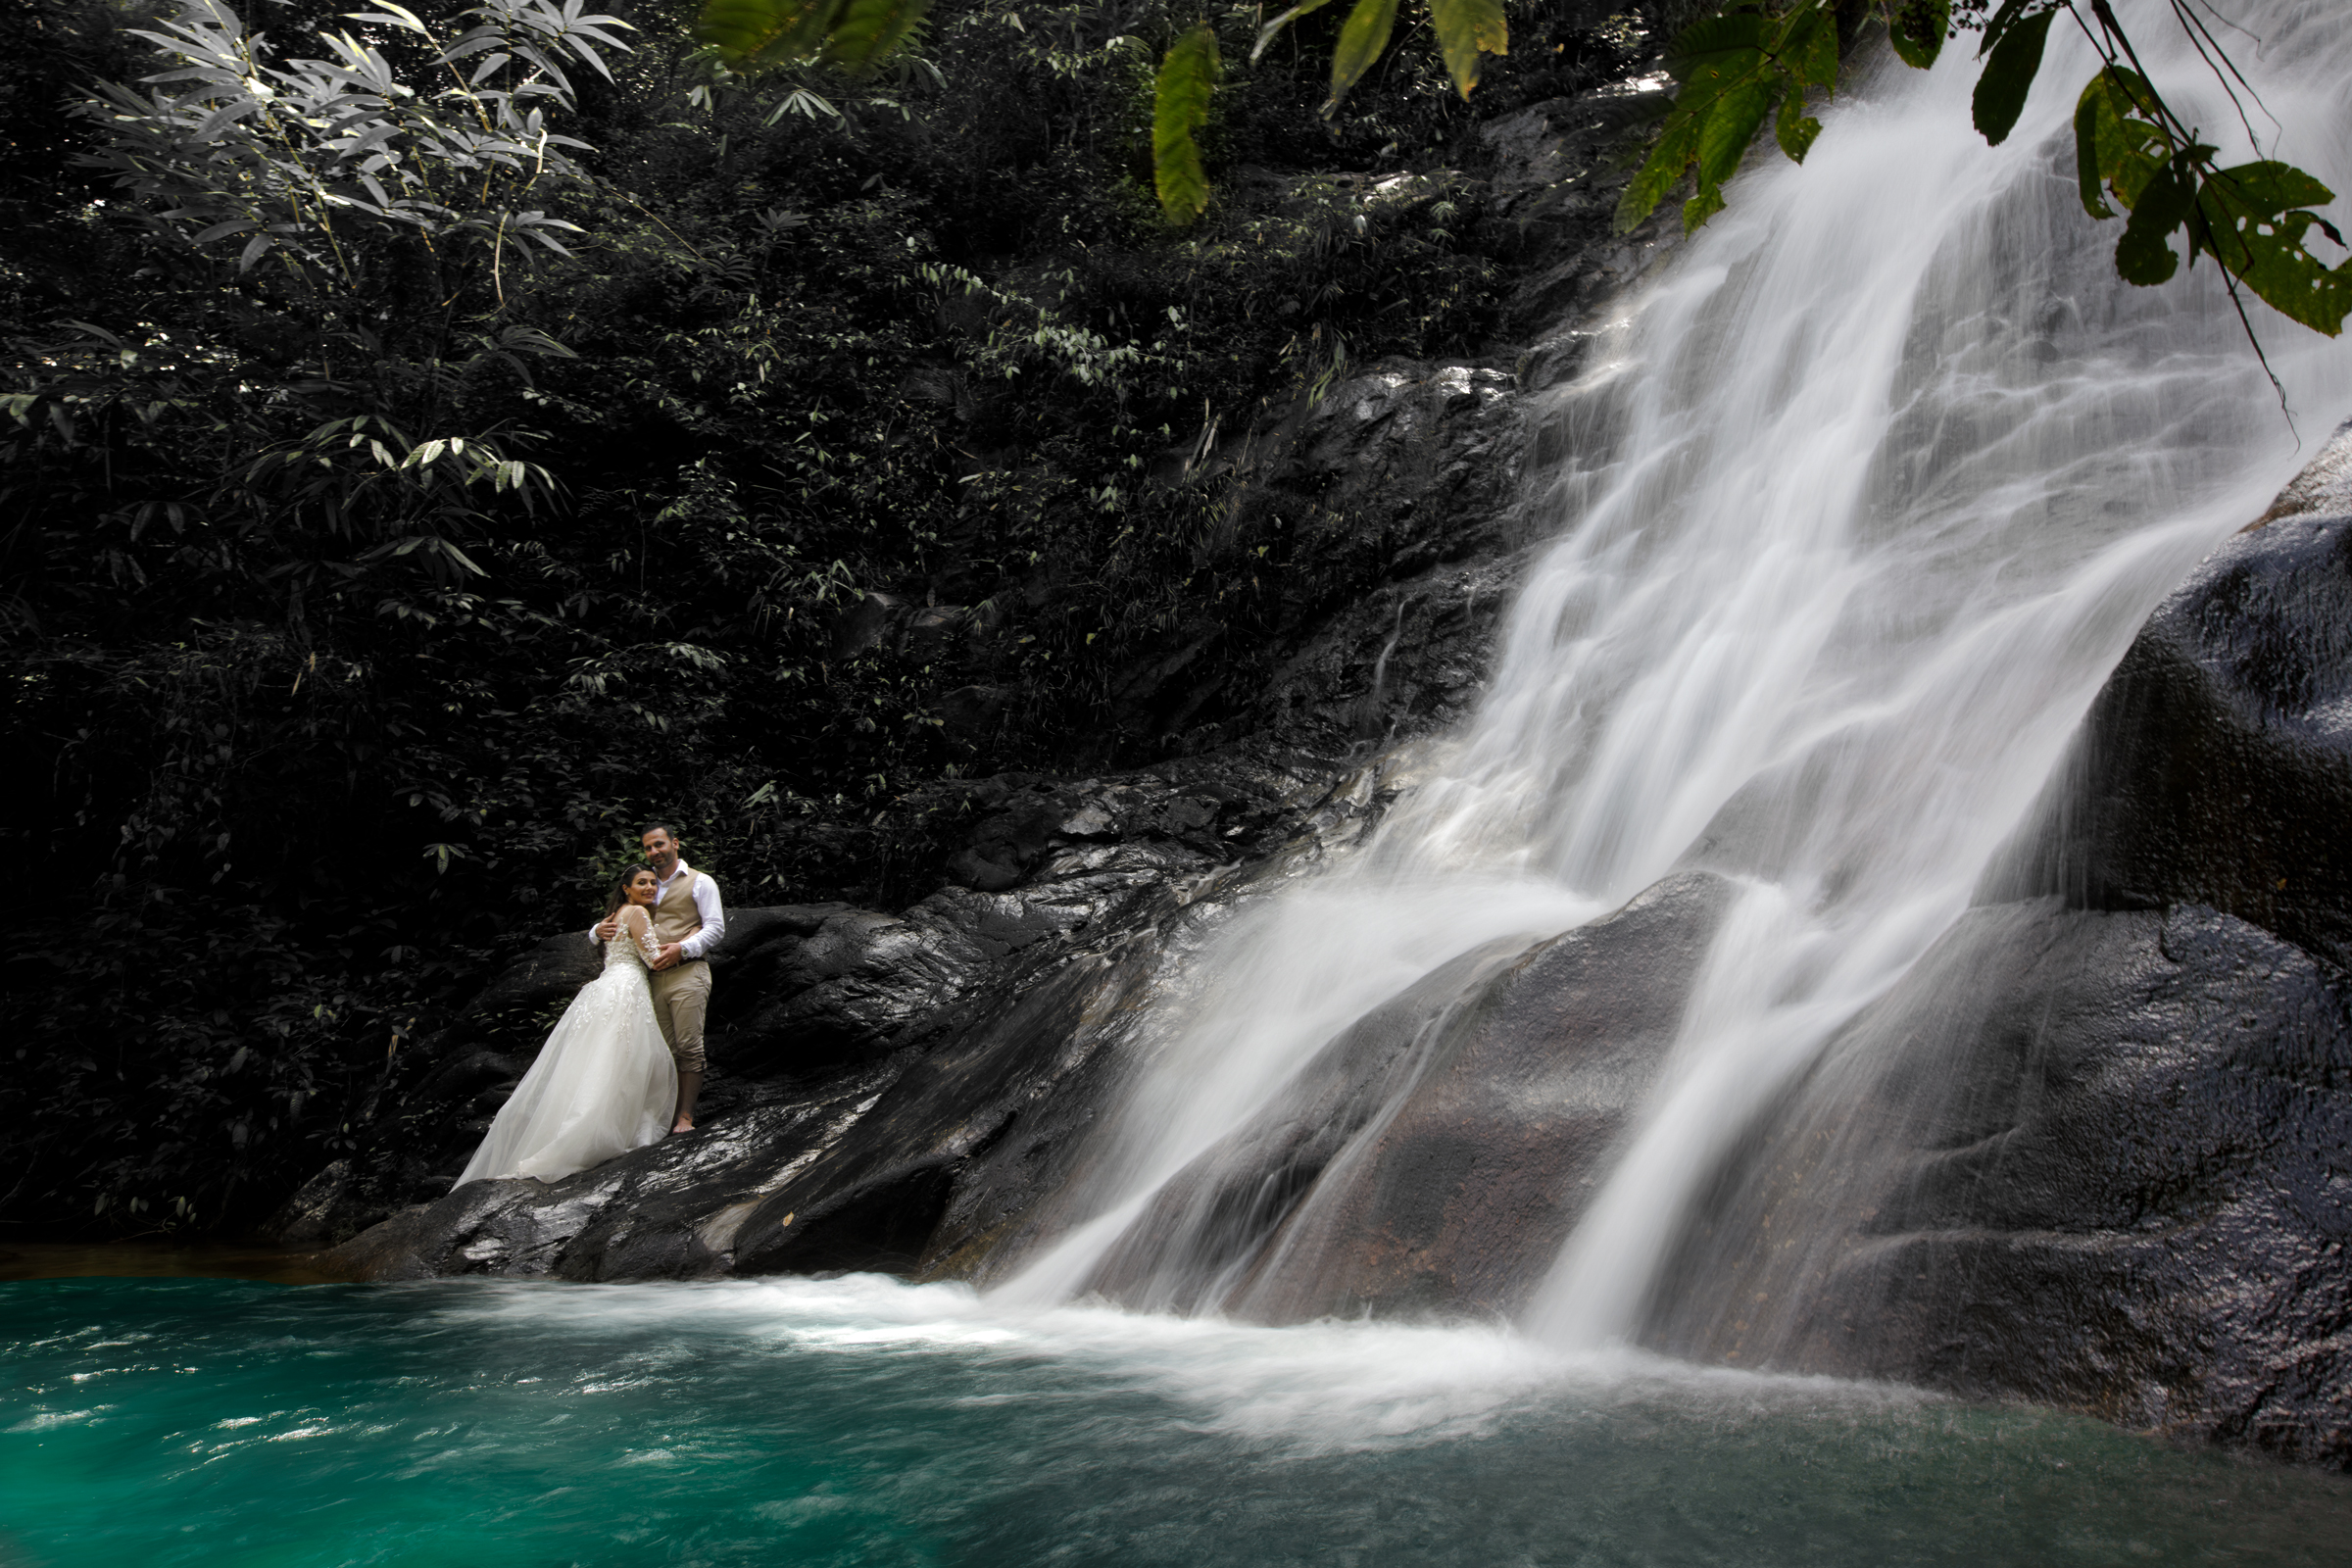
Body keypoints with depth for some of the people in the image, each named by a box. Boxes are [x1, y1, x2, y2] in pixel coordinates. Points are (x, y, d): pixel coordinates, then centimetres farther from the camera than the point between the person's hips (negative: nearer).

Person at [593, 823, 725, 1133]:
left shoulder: (699, 883, 8)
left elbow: (716, 928, -1)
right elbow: (619, 925, 26)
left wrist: (682, 948, -16)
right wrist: (599, 931, 2)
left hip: (687, 972, -5)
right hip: (654, 977, 5)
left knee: (688, 1045, -11)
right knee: (665, 1049, 2)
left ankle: (686, 1116, -9)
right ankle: (670, 1113, 4)